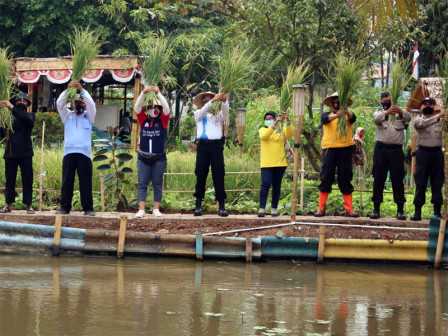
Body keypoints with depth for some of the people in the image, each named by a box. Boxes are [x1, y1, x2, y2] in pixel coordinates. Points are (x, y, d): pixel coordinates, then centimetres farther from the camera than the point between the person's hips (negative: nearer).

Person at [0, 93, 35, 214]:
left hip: (25, 153, -1)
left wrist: (12, 107, -21)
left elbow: (28, 119, -18)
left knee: (27, 180, -1)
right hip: (10, 153, 1)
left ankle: (28, 205, 2)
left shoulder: (30, 115, 7)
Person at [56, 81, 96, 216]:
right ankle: (65, 207, 4)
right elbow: (59, 103, 5)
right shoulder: (67, 115, 18)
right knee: (67, 180, 0)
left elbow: (91, 104, -2)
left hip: (84, 153, -1)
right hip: (69, 152, 1)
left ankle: (88, 208, 0)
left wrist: (81, 89, -7)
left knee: (85, 182, -3)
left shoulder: (88, 116, 15)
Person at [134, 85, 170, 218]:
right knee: (142, 184, -1)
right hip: (143, 157, 1)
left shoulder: (163, 120, 1)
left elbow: (166, 108, -13)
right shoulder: (143, 120, 4)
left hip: (159, 158, -1)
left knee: (157, 185, 4)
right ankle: (141, 210, -3)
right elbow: (137, 107, -8)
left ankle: (156, 209, 8)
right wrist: (143, 94, -23)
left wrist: (158, 93, -24)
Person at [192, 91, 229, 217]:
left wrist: (224, 101, -25)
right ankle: (198, 205, 3)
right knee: (201, 175, 0)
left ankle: (222, 206, -4)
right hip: (203, 145, 0)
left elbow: (225, 112, -4)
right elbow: (202, 111, -7)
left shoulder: (218, 115, 16)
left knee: (219, 175, -4)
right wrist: (212, 101, -22)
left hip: (217, 145, 0)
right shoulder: (198, 114, 15)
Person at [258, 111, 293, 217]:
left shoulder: (281, 131, 13)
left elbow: (290, 133, -7)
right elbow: (264, 136, -14)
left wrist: (288, 121, -20)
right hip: (267, 163, -2)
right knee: (266, 184, -12)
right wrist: (275, 124, -23)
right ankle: (262, 208, -13)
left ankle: (274, 208, 11)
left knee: (277, 185, 4)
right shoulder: (263, 130, 9)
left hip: (280, 162, 2)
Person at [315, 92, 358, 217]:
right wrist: (336, 115, -36)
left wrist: (347, 113, -37)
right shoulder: (327, 115, 9)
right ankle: (321, 208, 2)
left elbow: (353, 118, -13)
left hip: (345, 149, 1)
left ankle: (349, 209, 4)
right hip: (329, 148, 0)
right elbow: (325, 119, -14)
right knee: (325, 179, -1)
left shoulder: (347, 116, 10)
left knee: (345, 180, 3)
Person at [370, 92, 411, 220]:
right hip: (381, 149, 0)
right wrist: (387, 112, -37)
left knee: (398, 179, -1)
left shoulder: (400, 113, 11)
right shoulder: (380, 113, 11)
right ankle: (376, 208, 6)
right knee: (378, 178, 1)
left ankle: (400, 210, 3)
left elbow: (408, 117, -12)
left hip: (396, 150, 0)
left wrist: (400, 112, -37)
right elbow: (376, 118, -14)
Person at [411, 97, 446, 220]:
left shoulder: (440, 120, 11)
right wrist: (438, 116, -28)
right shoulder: (418, 120, 3)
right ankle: (417, 211, 0)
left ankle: (437, 210, 7)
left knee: (437, 183, 3)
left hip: (437, 153, 2)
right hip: (423, 153, -2)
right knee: (420, 183, -2)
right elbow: (424, 123, -19)